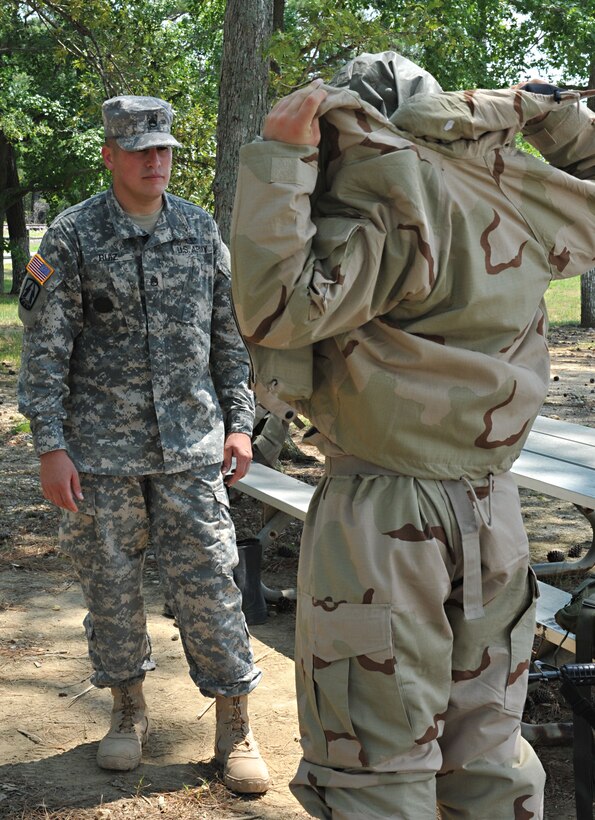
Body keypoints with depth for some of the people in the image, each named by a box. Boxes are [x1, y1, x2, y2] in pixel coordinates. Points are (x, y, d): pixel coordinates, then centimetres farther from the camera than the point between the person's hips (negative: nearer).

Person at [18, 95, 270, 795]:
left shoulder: (201, 230, 7)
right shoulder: (72, 236, -2)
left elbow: (228, 335, 12)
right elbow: (45, 349, -4)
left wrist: (238, 422, 6)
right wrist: (50, 447, -9)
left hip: (190, 446, 1)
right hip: (101, 448, -1)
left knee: (208, 582, 1)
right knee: (111, 583, 9)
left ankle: (234, 727, 13)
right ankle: (128, 712, 29)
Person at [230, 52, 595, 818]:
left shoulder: (387, 191, -14)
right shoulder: (512, 189, 7)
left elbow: (276, 307, -26)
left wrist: (279, 156, -21)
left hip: (383, 517, -7)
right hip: (491, 506, 7)